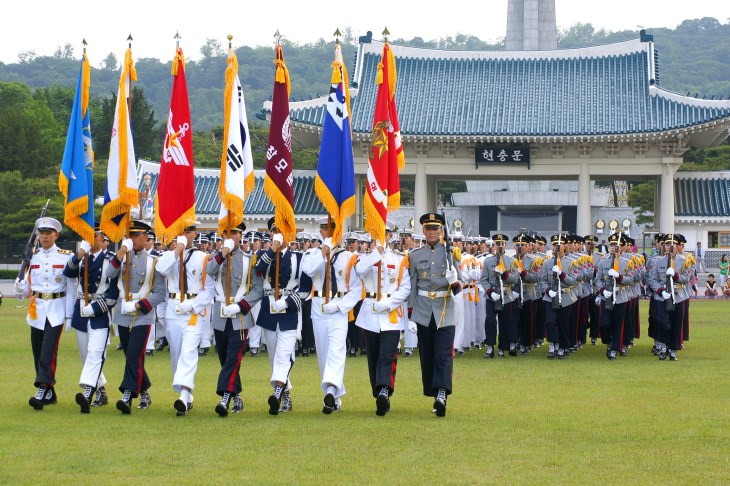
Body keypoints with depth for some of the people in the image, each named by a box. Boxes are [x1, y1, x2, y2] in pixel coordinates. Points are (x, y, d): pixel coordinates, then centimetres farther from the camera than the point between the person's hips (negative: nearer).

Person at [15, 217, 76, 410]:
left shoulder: (66, 257, -1)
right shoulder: (33, 257, 8)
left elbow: (71, 287, -1)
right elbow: (28, 284, 12)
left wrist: (69, 315, -5)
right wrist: (20, 288, -12)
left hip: (56, 309, -4)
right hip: (37, 309, 4)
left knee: (49, 350, -15)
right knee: (38, 352, 5)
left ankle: (42, 392, -23)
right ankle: (50, 394, 16)